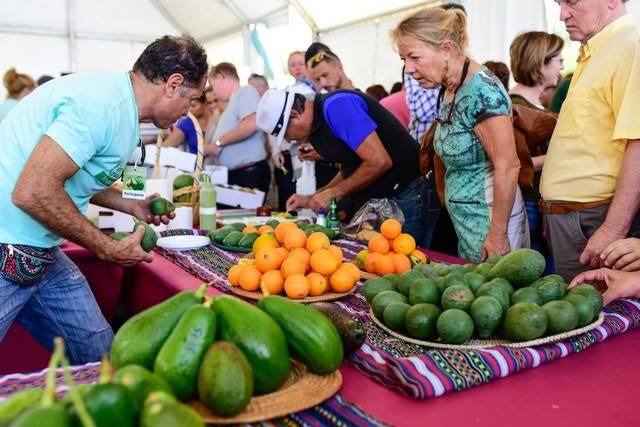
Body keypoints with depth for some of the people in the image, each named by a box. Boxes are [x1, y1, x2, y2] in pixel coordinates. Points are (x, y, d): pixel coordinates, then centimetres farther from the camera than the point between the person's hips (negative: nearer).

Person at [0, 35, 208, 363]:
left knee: (99, 352, 10)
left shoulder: (118, 102, 10)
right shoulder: (104, 103, -22)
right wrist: (109, 249, -16)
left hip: (41, 254, 9)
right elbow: (33, 191, -27)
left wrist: (131, 206, 15)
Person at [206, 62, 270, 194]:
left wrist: (218, 142, -14)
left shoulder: (245, 91, -5)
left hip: (250, 172, -9)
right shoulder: (234, 100, 22)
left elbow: (252, 124, -23)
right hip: (235, 172, 9)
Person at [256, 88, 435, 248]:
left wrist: (334, 193, -14)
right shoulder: (317, 126, 9)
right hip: (373, 200, 9)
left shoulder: (336, 105, -20)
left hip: (401, 196, -9)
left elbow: (379, 161, -25)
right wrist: (313, 199, 10)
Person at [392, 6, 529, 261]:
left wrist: (498, 233, -18)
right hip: (464, 221, 8)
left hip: (488, 220, -8)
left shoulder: (481, 90, -20)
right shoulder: (447, 90, 6)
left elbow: (508, 167, -21)